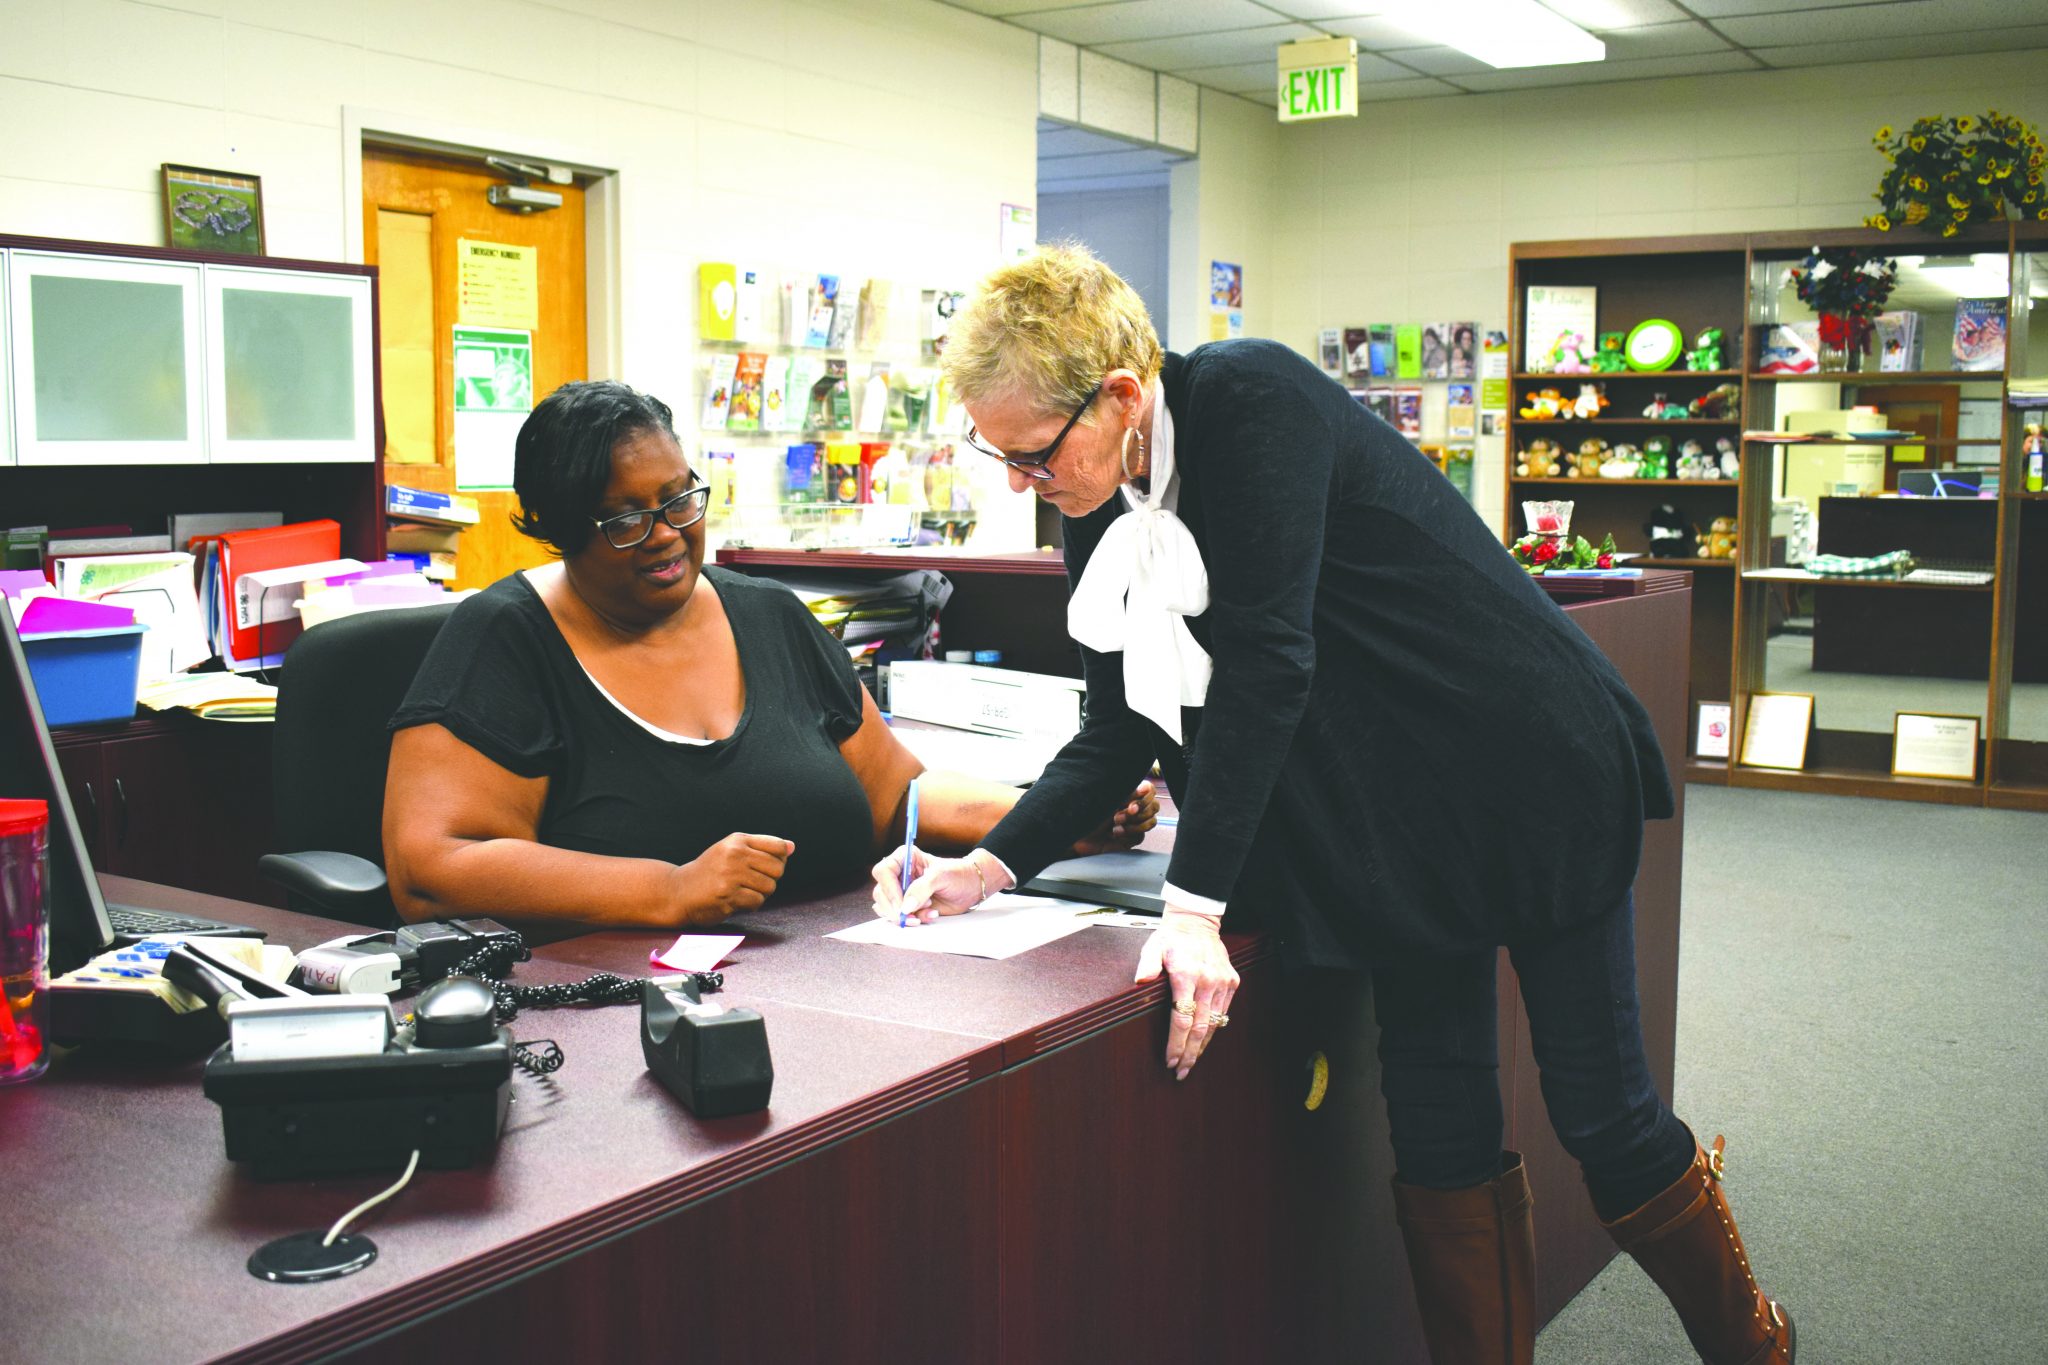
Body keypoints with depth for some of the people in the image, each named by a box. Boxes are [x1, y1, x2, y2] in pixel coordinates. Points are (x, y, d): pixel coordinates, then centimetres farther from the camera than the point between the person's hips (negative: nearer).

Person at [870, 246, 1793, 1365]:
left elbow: (1265, 662, -29)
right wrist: (987, 866, -9)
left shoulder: (1249, 401, -23)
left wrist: (1196, 903, -30)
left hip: (1530, 767, -6)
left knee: (1602, 1116, 3)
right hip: (1397, 810, 7)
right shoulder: (1100, 513, 0)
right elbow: (1119, 731, 4)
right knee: (1437, 1121, 5)